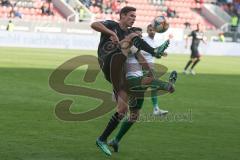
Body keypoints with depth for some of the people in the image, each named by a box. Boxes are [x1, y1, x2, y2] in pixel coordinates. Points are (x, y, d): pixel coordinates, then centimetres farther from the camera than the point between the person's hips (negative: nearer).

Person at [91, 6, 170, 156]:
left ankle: (102, 139, 7)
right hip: (108, 62, -7)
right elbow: (94, 24, -14)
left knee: (123, 108, -1)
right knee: (133, 36, -19)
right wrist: (112, 33, -23)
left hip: (119, 72, 7)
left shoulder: (128, 32, 25)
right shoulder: (112, 25, 5)